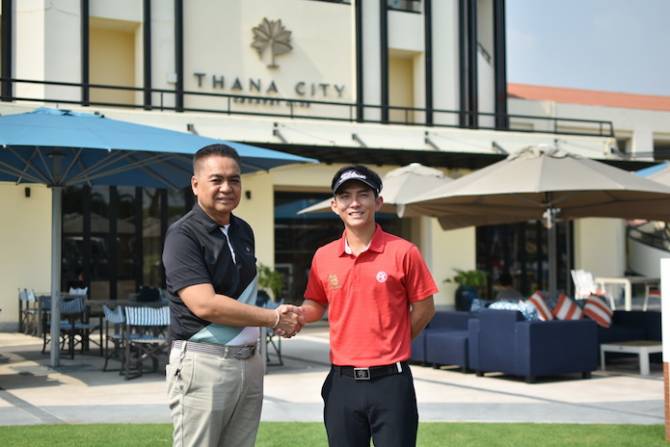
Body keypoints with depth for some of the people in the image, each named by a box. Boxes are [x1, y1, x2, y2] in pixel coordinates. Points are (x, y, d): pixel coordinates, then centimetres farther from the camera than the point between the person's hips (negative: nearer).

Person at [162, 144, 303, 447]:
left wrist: (279, 320, 5)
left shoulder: (243, 231, 13)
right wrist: (274, 319, -12)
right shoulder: (183, 235, -10)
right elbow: (205, 304, -19)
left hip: (249, 362, 7)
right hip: (202, 363, -7)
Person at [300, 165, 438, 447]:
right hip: (341, 383, 4)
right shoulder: (323, 257, 4)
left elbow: (424, 308, 1)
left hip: (390, 381, -3)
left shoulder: (403, 252, -6)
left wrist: (389, 347, 2)